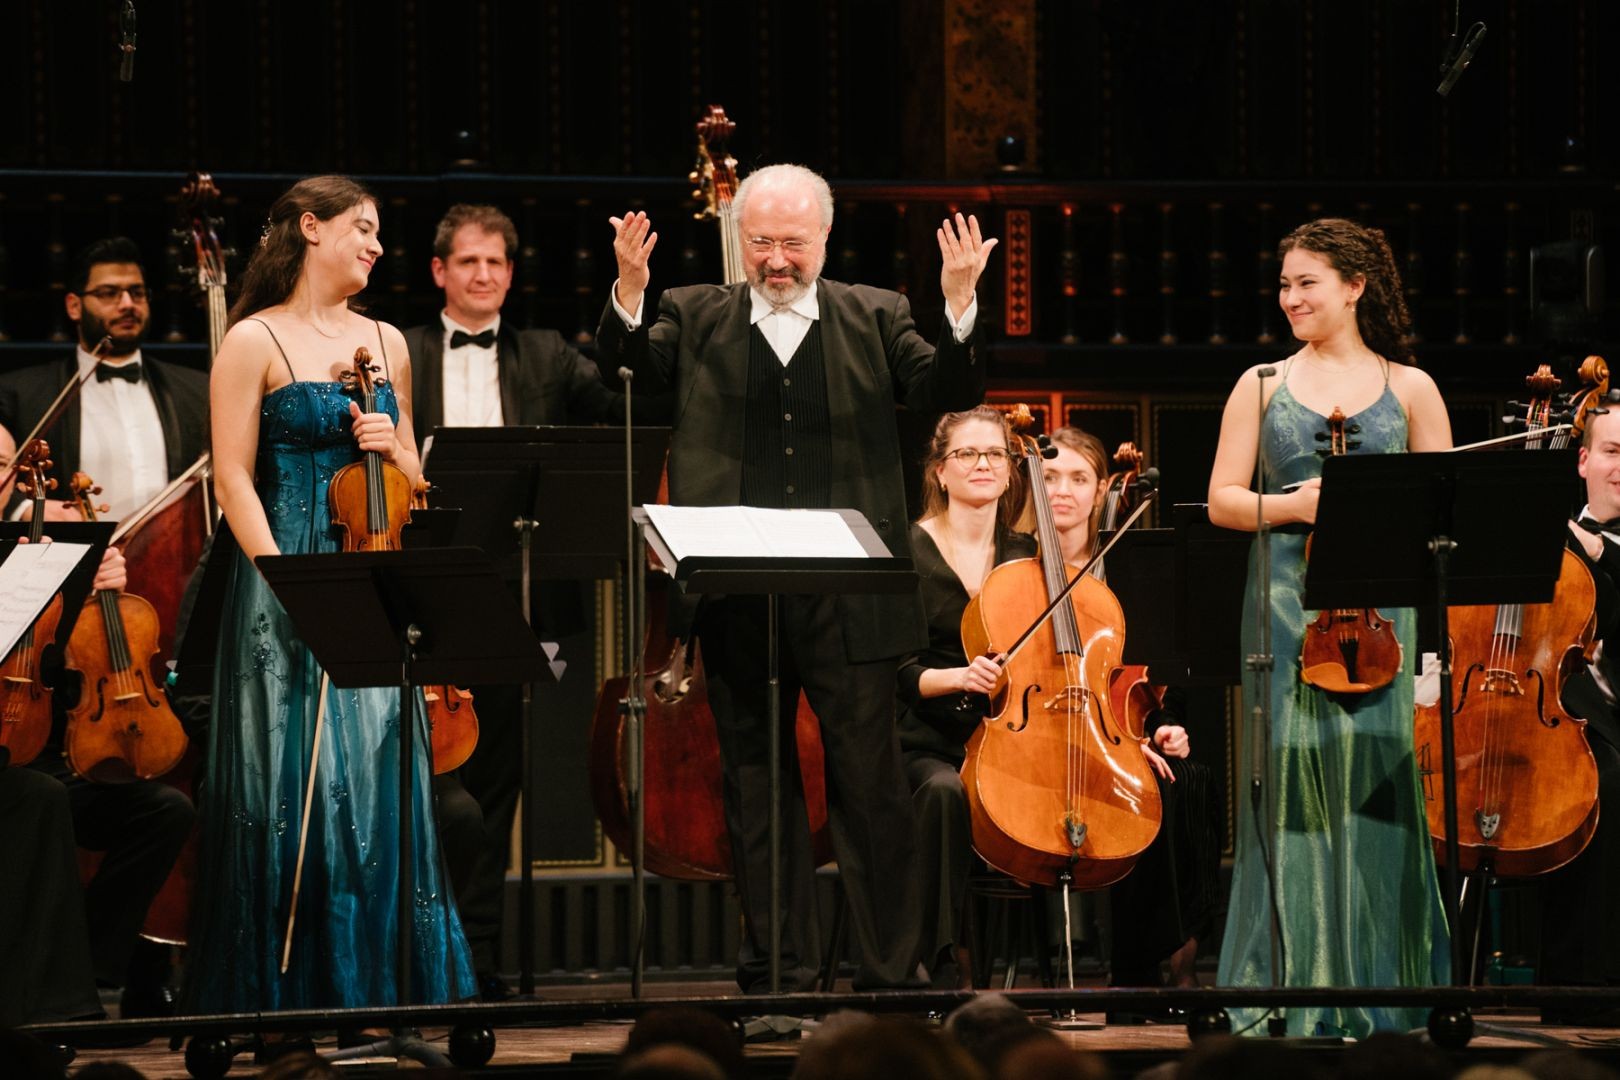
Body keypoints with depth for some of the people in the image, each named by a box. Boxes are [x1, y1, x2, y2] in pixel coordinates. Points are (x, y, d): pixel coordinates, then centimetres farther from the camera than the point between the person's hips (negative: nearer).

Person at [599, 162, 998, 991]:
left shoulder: (874, 318, 9)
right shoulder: (697, 318, 10)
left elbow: (948, 393, 0)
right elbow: (630, 369, -2)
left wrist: (958, 308, -16)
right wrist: (629, 293, -19)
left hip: (846, 600, -1)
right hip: (736, 600, 1)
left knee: (869, 781, 1)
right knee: (754, 782, 7)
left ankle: (888, 973, 8)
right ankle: (777, 972, 14)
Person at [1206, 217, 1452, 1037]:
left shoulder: (1409, 389, 10)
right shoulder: (1262, 386, 11)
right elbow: (1222, 502, 8)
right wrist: (1291, 506, -10)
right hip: (1287, 603, 0)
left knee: (1379, 774, -4)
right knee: (1294, 775, -5)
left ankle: (1379, 985, 1)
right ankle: (1294, 979, 0)